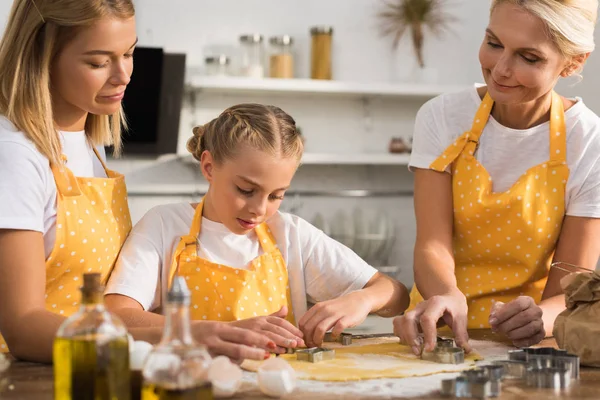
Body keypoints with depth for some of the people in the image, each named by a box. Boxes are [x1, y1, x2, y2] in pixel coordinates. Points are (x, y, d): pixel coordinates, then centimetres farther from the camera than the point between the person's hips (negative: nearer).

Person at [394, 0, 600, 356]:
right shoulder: (443, 117, -2)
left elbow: (570, 290, -9)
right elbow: (432, 245, -11)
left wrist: (539, 317, -32)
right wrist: (448, 297, -34)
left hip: (526, 347, -2)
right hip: (439, 336, 2)